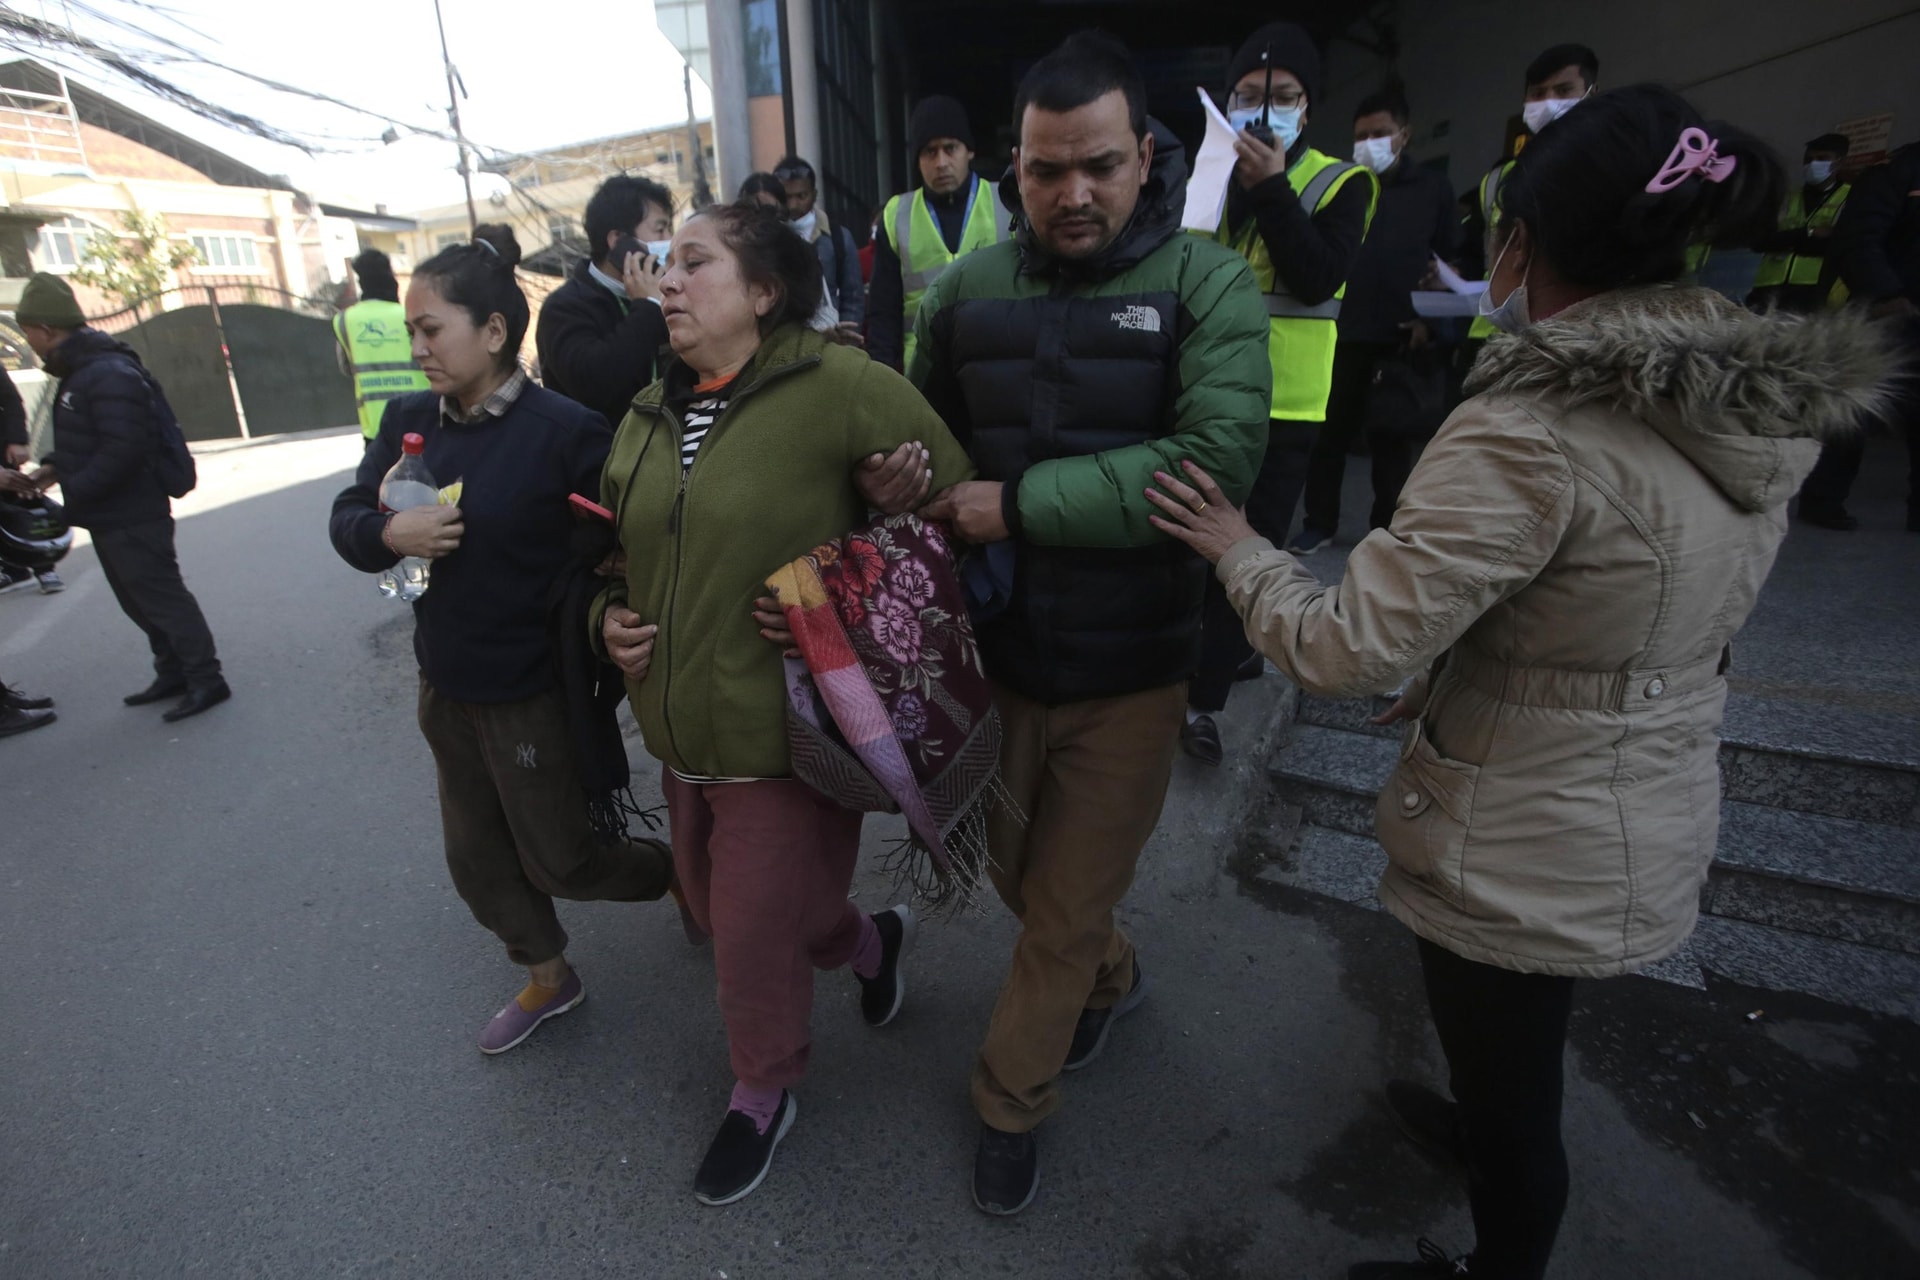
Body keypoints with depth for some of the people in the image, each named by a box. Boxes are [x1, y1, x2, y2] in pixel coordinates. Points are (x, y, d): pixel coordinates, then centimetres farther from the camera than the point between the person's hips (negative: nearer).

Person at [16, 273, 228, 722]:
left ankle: (205, 680, 2)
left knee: (163, 599, -5)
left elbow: (123, 449, -25)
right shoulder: (79, 372, 13)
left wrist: (73, 489, -20)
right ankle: (173, 674, 25)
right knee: (140, 602, 15)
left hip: (131, 517, -10)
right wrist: (54, 466, 8)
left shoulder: (110, 374, -19)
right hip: (110, 516, 10)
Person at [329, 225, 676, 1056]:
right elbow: (346, 519, 4)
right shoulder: (409, 420, -1)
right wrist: (390, 533, -16)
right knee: (476, 857, 19)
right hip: (444, 683, 7)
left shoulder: (564, 430, -19)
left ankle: (681, 875, 37)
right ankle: (547, 978, 42)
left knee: (558, 859, 8)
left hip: (533, 690, -7)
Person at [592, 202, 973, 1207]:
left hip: (783, 729, -7)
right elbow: (620, 549, 20)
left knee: (755, 932, 7)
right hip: (678, 728, 8)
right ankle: (872, 943, 51)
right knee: (716, 908, 22)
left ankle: (762, 1096, 41)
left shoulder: (839, 387, -16)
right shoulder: (648, 415, 7)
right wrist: (609, 616, 2)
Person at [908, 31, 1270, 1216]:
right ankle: (1113, 978, 56)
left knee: (1065, 917, 11)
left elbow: (1219, 457, -25)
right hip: (996, 653, 4)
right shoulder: (966, 291, 0)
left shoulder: (1207, 285, -10)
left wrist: (1019, 504, -24)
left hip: (1129, 674, -3)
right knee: (1015, 873, 23)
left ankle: (1012, 1103, 40)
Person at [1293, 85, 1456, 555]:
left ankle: (1386, 528, 15)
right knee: (1330, 431, 1)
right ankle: (1319, 522, 12)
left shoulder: (1432, 187, 9)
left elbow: (1452, 259, 9)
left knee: (1392, 437, 6)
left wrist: (1431, 318, -2)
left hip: (1400, 337, 0)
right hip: (1344, 333, 0)